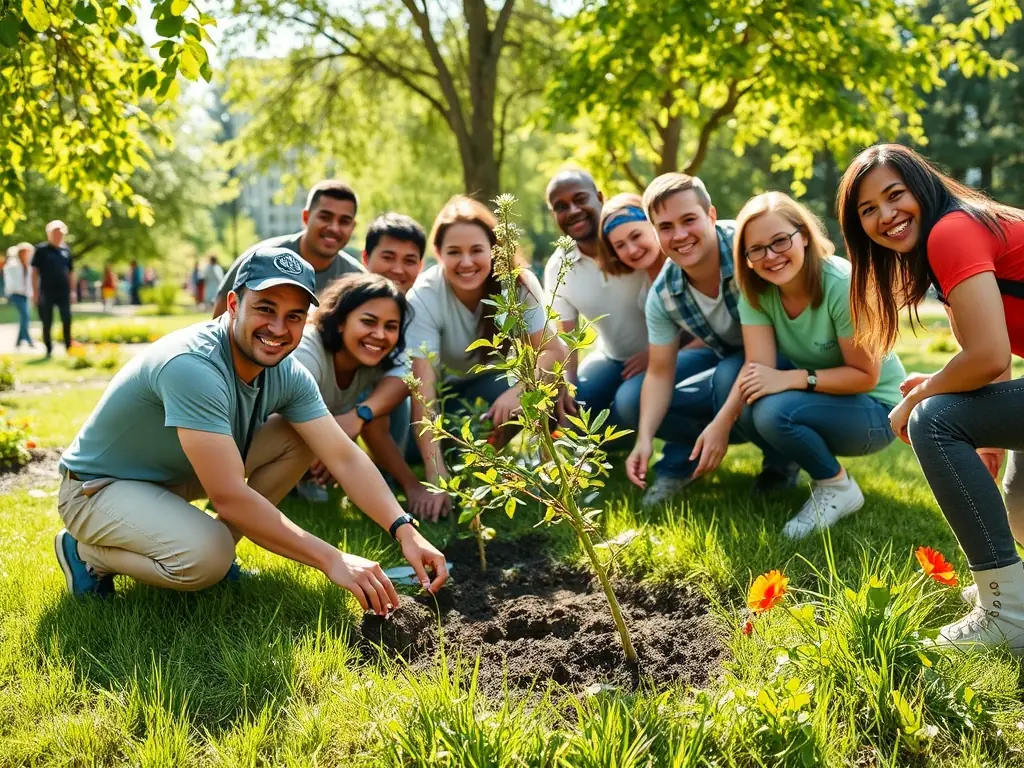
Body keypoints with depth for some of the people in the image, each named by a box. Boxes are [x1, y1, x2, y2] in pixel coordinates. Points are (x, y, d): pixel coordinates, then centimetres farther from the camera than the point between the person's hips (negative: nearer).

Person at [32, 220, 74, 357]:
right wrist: (35, 291, -7)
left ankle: (69, 347, 7)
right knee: (47, 323, 5)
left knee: (67, 321, -1)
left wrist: (72, 291, 9)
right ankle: (48, 350, 14)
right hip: (47, 292, -2)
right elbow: (34, 271, -2)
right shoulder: (41, 249, -1)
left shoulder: (66, 250, 9)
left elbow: (71, 272, 14)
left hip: (63, 292, 2)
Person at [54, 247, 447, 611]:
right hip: (97, 488, -7)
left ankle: (214, 547, 4)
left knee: (299, 438, -6)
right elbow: (230, 496, -38)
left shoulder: (288, 374, -10)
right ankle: (87, 553, -5)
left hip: (176, 475, 8)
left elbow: (345, 457, -12)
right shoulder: (192, 367, -35)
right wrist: (331, 560, -38)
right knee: (206, 558, -33)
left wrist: (405, 530, -27)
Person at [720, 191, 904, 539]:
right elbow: (758, 366, -20)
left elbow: (865, 376, -23)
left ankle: (838, 489, -6)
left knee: (774, 411, -30)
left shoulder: (842, 285, -27)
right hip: (816, 399, 6)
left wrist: (791, 379, -34)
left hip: (874, 408, -5)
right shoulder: (755, 290, -11)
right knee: (748, 410, -23)